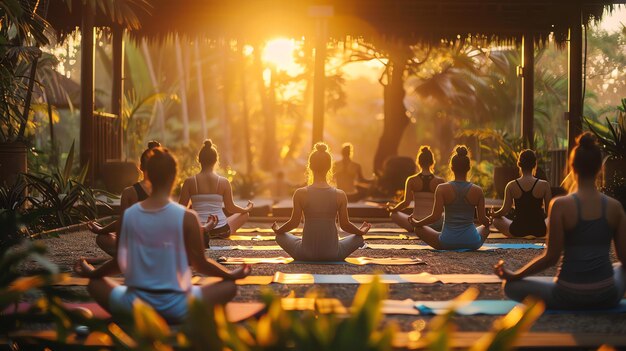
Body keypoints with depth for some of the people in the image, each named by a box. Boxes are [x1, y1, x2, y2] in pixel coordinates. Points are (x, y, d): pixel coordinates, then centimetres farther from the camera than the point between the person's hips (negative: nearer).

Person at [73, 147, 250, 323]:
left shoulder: (128, 215, -2)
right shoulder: (186, 217, -11)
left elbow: (121, 262, 7)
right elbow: (200, 264, -4)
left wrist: (91, 273, 27)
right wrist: (232, 275, 14)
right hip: (174, 307, -1)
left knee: (95, 284, 27)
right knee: (229, 286, 15)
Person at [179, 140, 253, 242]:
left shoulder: (189, 182, -7)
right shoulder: (224, 182, -8)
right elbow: (230, 208, 2)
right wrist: (247, 209, 20)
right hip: (221, 230, -1)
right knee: (245, 214, 24)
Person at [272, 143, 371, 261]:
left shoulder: (300, 194, -10)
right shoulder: (340, 195, -8)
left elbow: (294, 223, -2)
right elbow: (345, 224, 1)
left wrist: (278, 230, 19)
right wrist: (361, 231, 22)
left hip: (306, 255, -1)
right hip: (332, 256, 1)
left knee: (281, 236, 27)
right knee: (359, 237, 27)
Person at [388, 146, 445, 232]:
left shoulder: (411, 180, -6)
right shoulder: (440, 181, -5)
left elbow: (406, 202, -12)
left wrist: (392, 209, 6)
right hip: (433, 224, 0)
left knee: (393, 214, 27)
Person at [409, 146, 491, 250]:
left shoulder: (442, 189, -10)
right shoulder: (477, 191, -5)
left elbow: (435, 217, -13)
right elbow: (482, 219, 0)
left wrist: (416, 223, 3)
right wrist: (488, 222, 24)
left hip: (447, 242, -3)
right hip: (472, 243, 3)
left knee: (419, 229, 23)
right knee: (485, 228, 37)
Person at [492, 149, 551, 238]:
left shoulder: (511, 186, -9)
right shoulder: (544, 185, -11)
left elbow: (505, 210, -3)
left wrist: (493, 214, 19)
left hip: (518, 231, -1)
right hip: (539, 230, 1)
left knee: (496, 220, 28)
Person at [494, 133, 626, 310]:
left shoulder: (560, 205, -13)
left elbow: (551, 257, -12)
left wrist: (513, 276, -1)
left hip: (568, 297, -3)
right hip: (606, 297, 4)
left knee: (511, 286, 14)